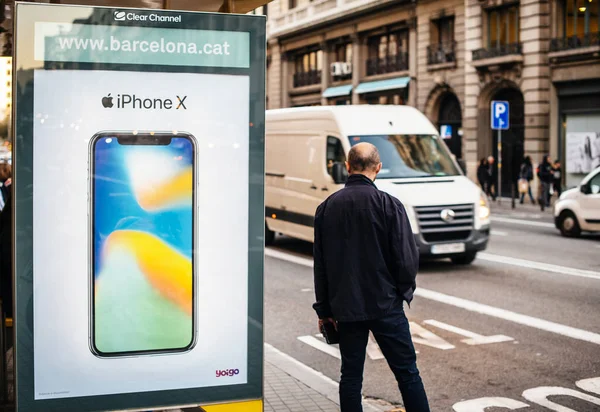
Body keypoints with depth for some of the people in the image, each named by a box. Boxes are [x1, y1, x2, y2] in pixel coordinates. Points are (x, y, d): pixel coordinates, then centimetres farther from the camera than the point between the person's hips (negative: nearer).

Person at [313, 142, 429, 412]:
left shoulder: (326, 207, 3)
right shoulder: (389, 205, -9)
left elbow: (320, 264, 6)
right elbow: (407, 258, -11)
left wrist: (324, 309, 13)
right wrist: (404, 291, 7)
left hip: (345, 308, 3)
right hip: (385, 306, -3)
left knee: (350, 376, 10)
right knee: (407, 373, 5)